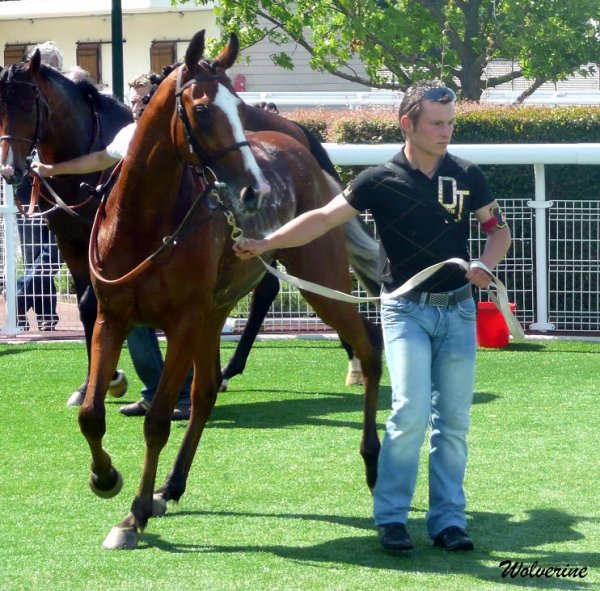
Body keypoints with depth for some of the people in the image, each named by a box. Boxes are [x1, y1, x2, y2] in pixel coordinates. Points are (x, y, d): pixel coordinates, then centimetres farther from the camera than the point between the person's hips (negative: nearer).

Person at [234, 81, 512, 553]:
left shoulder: (467, 176, 2)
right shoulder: (381, 181, -5)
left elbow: (499, 230, 11)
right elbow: (324, 218, -7)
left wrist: (487, 265, -10)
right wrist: (265, 243, -16)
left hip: (458, 307, 3)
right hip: (406, 309, -3)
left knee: (453, 420, 3)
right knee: (410, 411, -16)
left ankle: (449, 519, 11)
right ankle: (391, 517, -5)